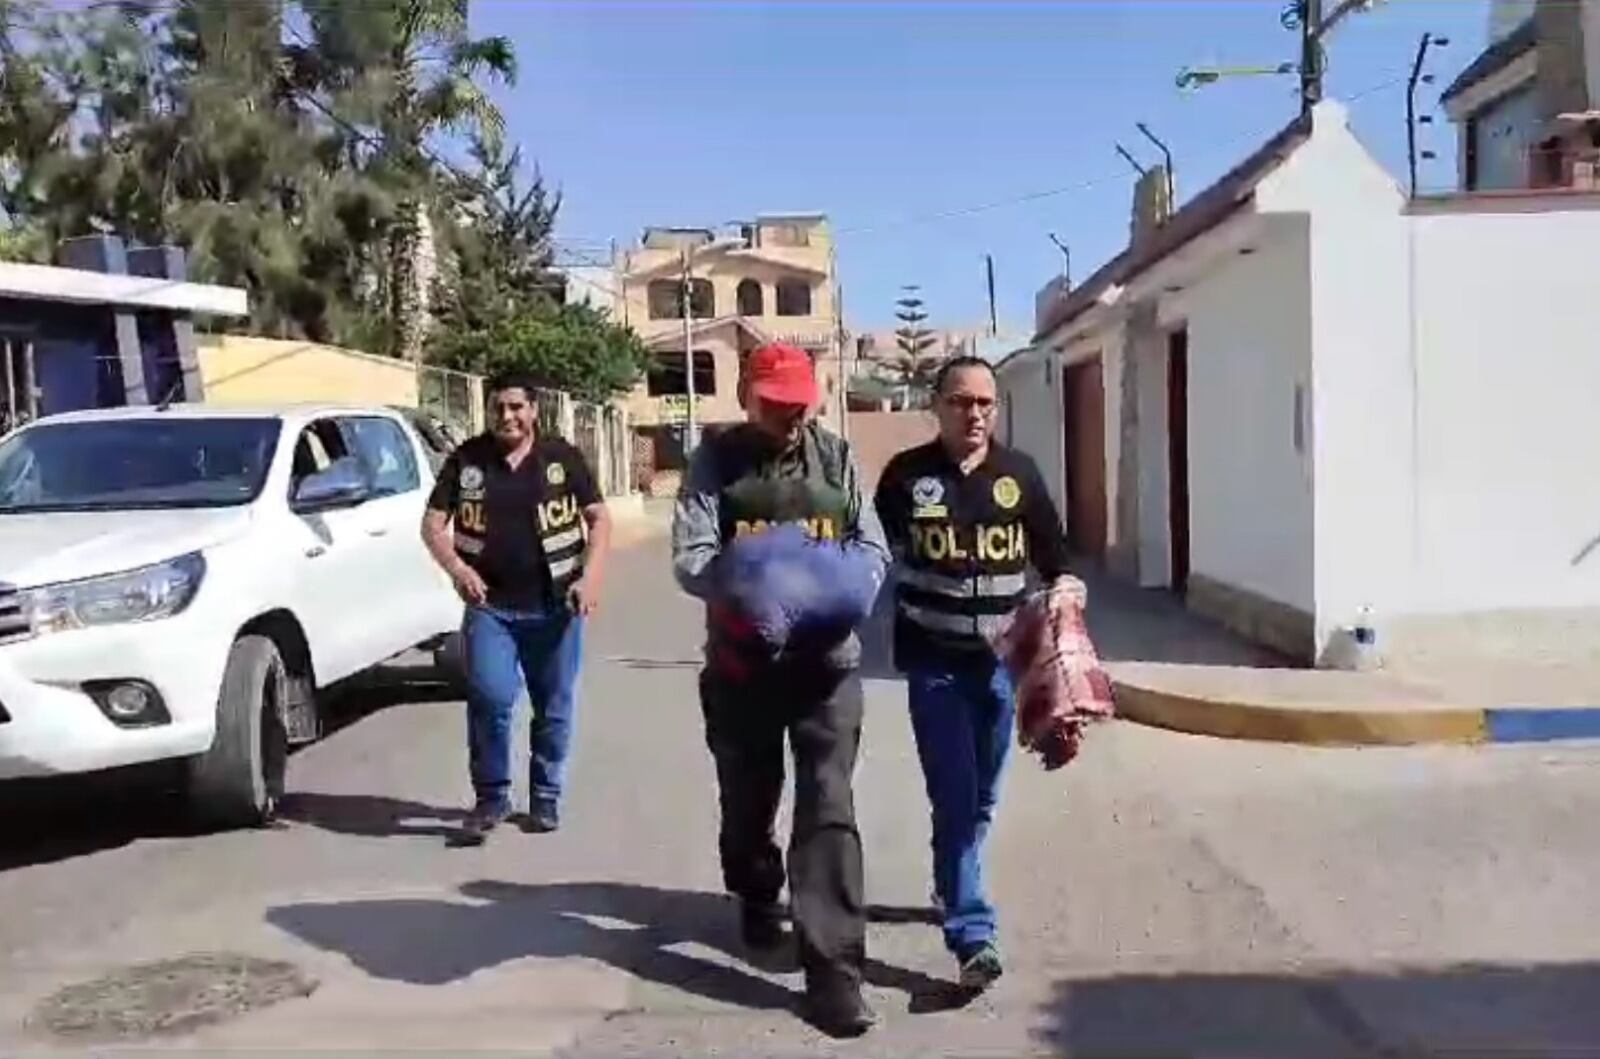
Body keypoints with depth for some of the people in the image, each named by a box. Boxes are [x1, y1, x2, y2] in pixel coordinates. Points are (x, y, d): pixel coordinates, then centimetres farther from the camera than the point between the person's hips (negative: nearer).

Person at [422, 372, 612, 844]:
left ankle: (546, 797, 23)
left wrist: (591, 577, -10)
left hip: (555, 606, 0)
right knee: (490, 698, -11)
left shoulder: (563, 458, 2)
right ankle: (491, 797, 7)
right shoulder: (466, 460, 4)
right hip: (489, 605, 0)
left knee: (554, 707, 7)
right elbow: (433, 524, 5)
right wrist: (456, 567, -15)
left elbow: (599, 519, 5)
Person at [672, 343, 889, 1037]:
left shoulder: (836, 458, 4)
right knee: (747, 802, 18)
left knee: (828, 812, -5)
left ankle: (833, 968, -1)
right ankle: (757, 899, 47)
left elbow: (873, 547, 3)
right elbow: (690, 557, -12)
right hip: (741, 663, 0)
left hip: (827, 660, 0)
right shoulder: (716, 461, -3)